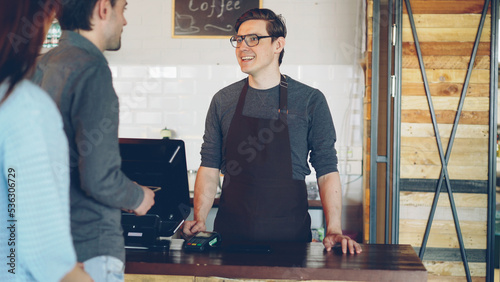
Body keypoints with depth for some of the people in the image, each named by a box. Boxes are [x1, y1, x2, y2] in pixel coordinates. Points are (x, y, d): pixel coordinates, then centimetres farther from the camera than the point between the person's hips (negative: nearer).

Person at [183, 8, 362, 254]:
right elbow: (209, 167, 7)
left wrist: (334, 230, -12)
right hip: (231, 232, 2)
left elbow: (326, 169, -1)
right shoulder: (223, 101, 5)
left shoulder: (310, 100, -1)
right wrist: (199, 220, -8)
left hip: (289, 233, -1)